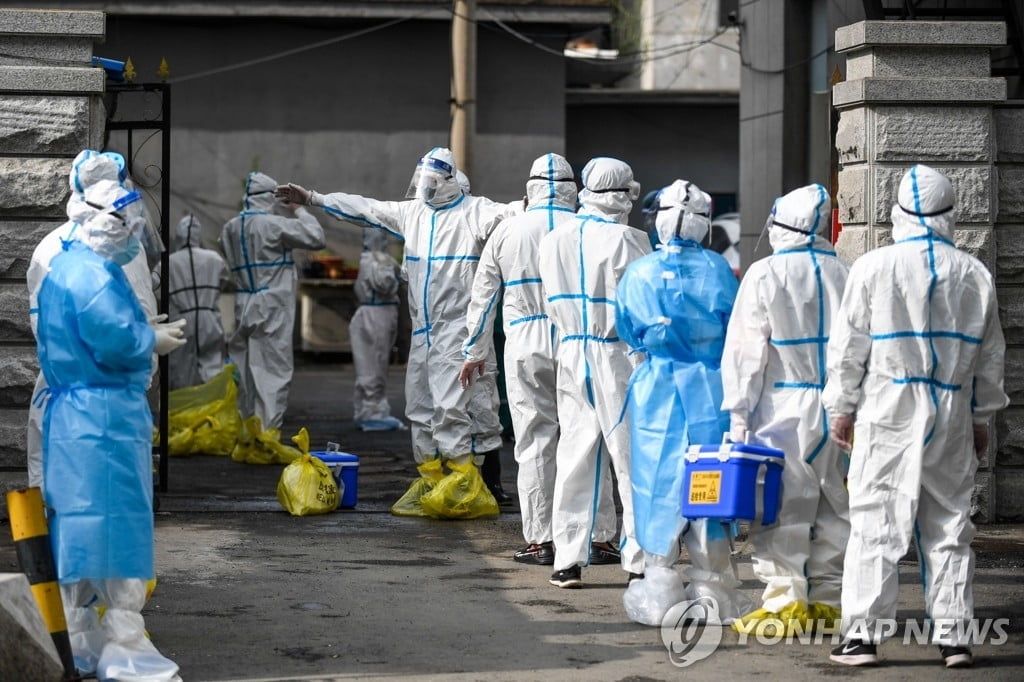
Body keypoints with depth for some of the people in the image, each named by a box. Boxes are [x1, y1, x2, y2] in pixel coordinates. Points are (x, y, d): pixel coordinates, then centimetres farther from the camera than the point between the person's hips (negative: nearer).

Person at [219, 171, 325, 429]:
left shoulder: (230, 228, 7)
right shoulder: (273, 225, -14)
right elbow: (316, 237, -12)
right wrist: (298, 210, 2)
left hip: (243, 309, 7)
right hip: (271, 311, -7)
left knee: (244, 372, 12)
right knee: (273, 372, -4)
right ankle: (266, 433, -9)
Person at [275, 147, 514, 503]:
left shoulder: (475, 211, -6)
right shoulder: (412, 212, 14)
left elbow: (506, 215, -25)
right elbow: (363, 208, 21)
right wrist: (312, 198, 23)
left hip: (458, 328, -8)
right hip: (423, 330, 8)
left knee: (450, 405, -15)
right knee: (420, 407, 10)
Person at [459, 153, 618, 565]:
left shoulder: (507, 231, 4)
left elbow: (483, 296, 11)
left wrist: (474, 353, 21)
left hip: (526, 350, 1)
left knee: (535, 442, 5)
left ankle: (540, 540, 5)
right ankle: (598, 538, 5)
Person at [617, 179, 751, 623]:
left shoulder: (638, 273, -4)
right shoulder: (716, 269, -4)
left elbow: (627, 333, 5)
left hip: (656, 388, 0)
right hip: (709, 389, 0)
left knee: (659, 485, 7)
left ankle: (657, 590, 10)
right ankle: (712, 587, 11)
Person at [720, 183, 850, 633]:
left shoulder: (766, 275, -6)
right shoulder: (843, 274, 6)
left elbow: (746, 348, -7)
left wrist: (738, 411, -5)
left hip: (785, 408, -5)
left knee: (782, 508, -1)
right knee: (834, 507, 10)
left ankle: (784, 600, -3)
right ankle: (827, 600, 15)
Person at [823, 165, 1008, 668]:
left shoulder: (874, 267, -5)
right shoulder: (974, 275, 5)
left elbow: (849, 346, -3)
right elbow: (990, 354, 12)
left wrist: (842, 408, 7)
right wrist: (983, 416, 22)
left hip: (888, 417, -3)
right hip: (952, 419, 3)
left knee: (875, 524, -1)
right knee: (948, 526, 9)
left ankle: (861, 634, -2)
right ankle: (952, 636, 10)